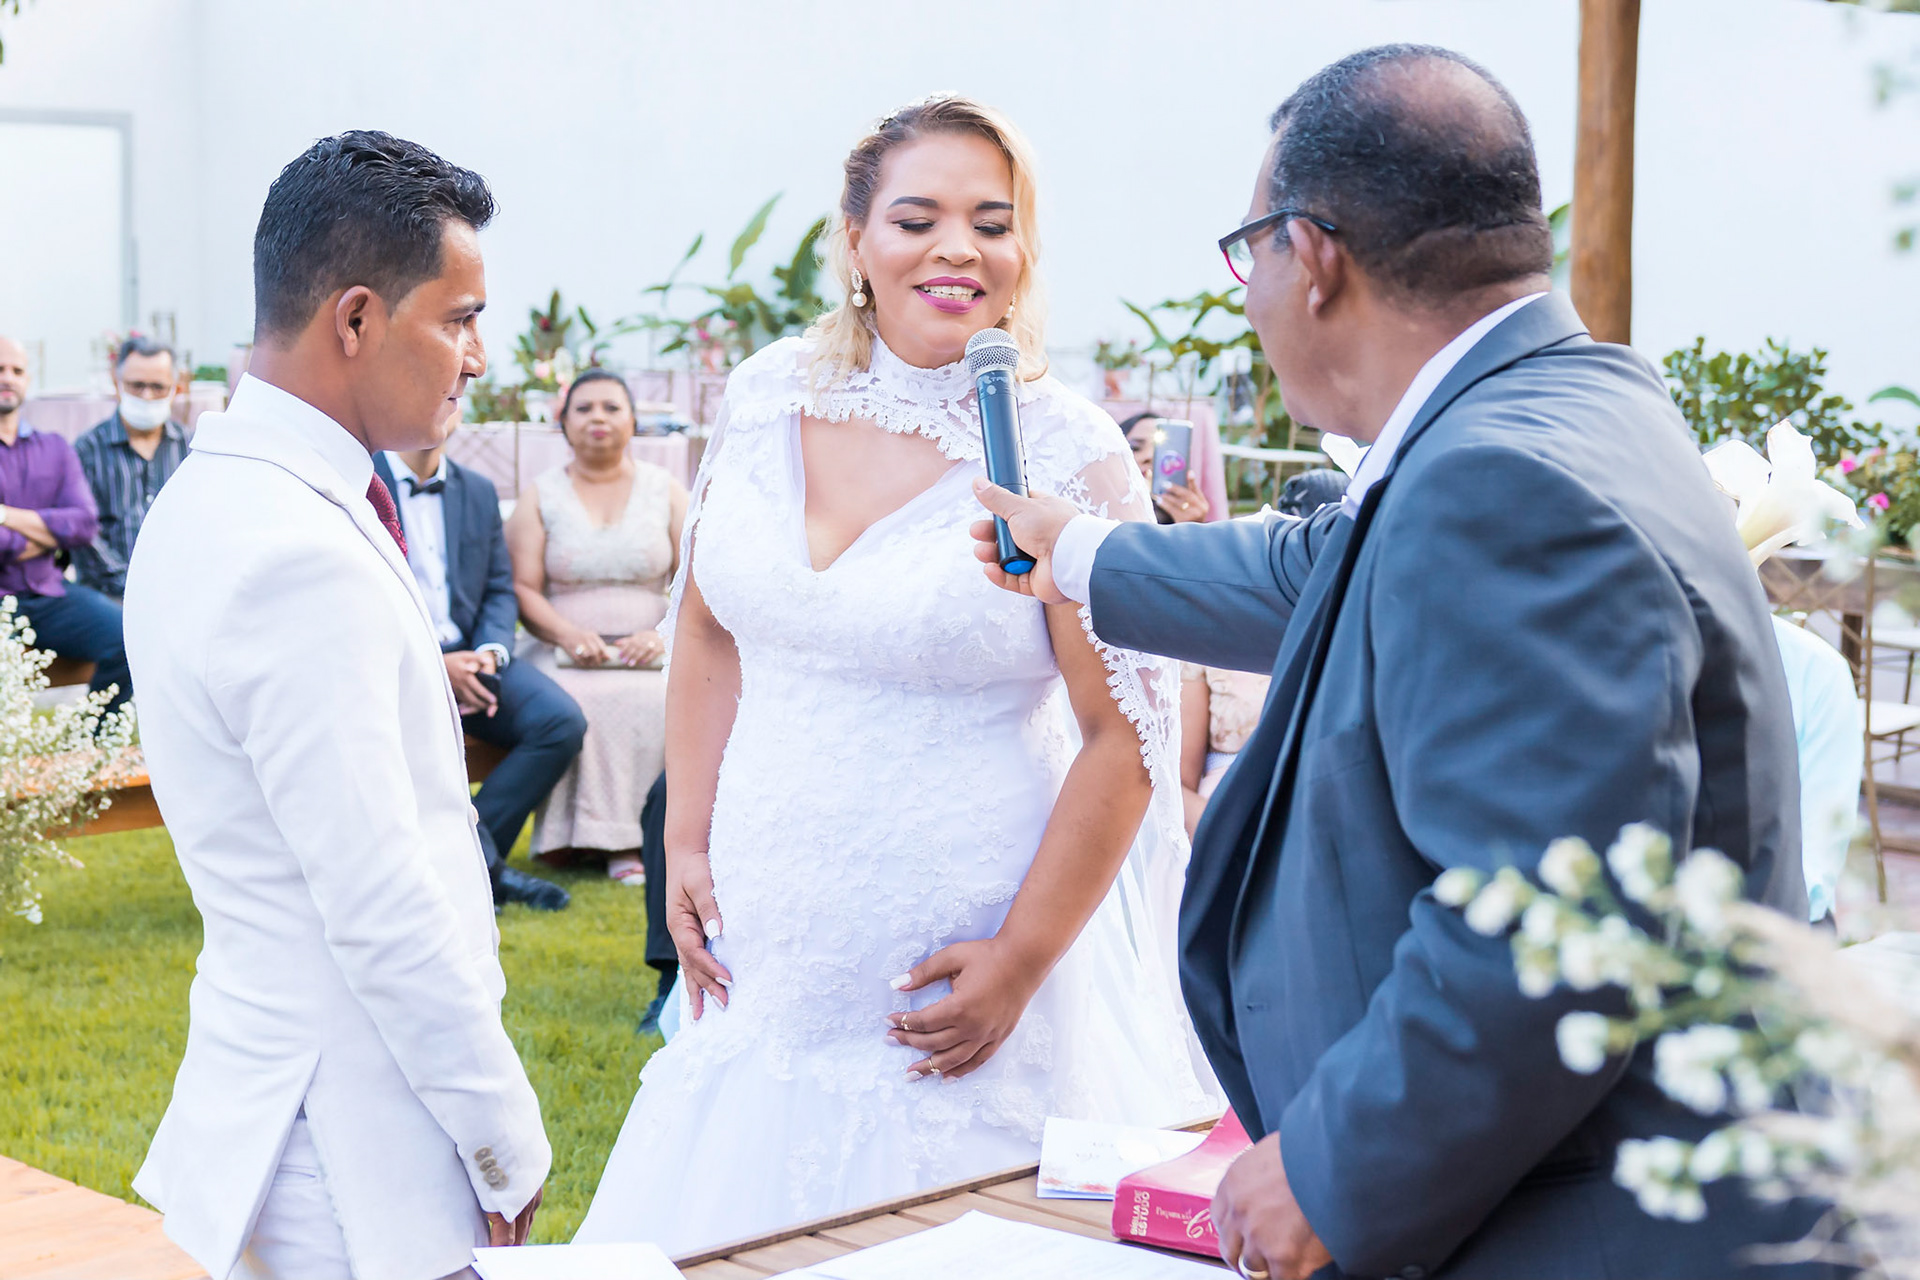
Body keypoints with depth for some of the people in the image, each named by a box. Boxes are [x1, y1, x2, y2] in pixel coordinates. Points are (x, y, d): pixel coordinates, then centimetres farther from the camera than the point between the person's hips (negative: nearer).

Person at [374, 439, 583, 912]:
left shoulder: (479, 492, 16)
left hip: (469, 658, 5)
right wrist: (432, 664, -19)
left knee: (562, 720, -20)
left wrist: (489, 653, -9)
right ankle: (488, 867, -21)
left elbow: (500, 590, 14)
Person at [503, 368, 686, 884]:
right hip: (563, 650, 0)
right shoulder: (540, 496, 10)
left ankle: (630, 840, -25)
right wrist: (570, 635, -17)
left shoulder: (667, 492, 12)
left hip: (647, 654, 0)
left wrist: (666, 634, -13)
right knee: (571, 706, -34)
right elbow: (523, 588, 1)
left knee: (660, 704, -33)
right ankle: (569, 832, -25)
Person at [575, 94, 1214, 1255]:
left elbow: (1129, 733, -9)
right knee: (729, 1233, 13)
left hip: (946, 984, -4)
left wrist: (1021, 963, -9)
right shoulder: (771, 397, 1)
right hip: (764, 956, 4)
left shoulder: (1069, 456, -11)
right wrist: (688, 843, 8)